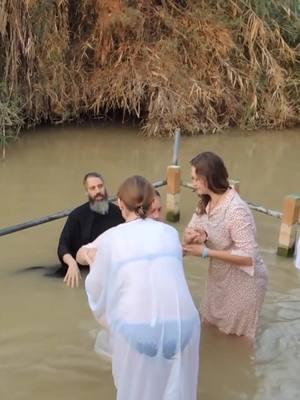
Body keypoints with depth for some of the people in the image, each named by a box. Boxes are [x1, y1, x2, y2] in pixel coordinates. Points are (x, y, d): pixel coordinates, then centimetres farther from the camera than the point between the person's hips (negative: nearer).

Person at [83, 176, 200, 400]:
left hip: (136, 330, -2)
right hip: (181, 324, 2)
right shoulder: (170, 233, 10)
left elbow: (97, 290, 15)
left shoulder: (110, 238, 3)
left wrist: (94, 264, 36)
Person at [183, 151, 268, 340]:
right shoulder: (206, 203, -4)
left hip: (243, 281, -8)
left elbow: (248, 257, -32)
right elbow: (188, 236, 0)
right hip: (219, 277, 8)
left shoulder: (236, 210, -30)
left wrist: (206, 252, -30)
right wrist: (195, 237, -24)